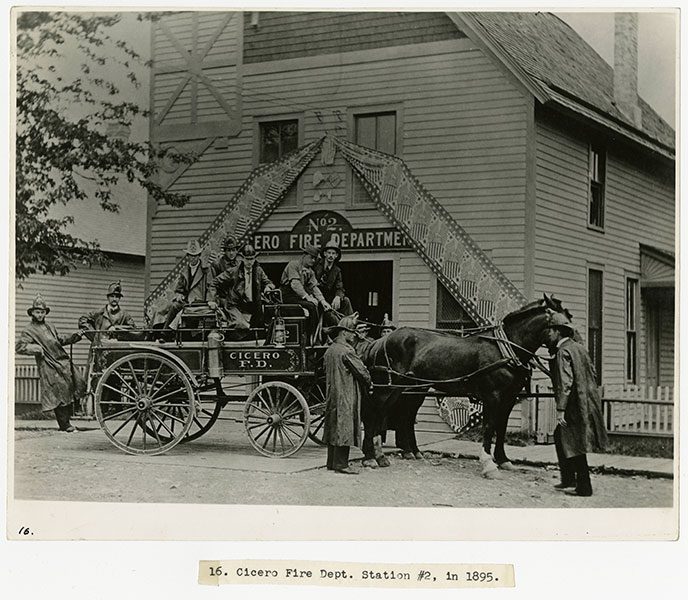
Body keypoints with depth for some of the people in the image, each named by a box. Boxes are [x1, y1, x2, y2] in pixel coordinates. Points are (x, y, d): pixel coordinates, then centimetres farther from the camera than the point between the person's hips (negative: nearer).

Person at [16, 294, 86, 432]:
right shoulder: (29, 331, -2)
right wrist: (36, 349, -18)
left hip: (64, 363, 7)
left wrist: (75, 336, 13)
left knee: (79, 385, 4)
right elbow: (19, 347, -9)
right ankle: (64, 424, 6)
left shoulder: (50, 327, 19)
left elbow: (60, 340, 27)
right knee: (59, 393, -6)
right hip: (49, 366, -7)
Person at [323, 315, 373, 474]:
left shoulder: (329, 351, 12)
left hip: (332, 395, 9)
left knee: (333, 428, 12)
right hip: (346, 397, -9)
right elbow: (361, 369, -10)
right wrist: (369, 383, 7)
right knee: (344, 428, -6)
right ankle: (341, 464, -6)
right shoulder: (346, 351, -14)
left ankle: (332, 462, 17)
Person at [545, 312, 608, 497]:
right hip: (589, 402, 9)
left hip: (576, 405, -9)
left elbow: (565, 382, -21)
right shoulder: (579, 348, 13)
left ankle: (584, 487, 4)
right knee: (560, 436, 18)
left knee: (575, 446, -1)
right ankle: (568, 479, 20)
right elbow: (593, 372, 18)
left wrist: (561, 409, -21)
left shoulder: (563, 352, -14)